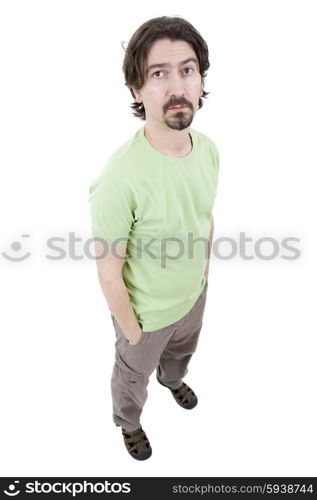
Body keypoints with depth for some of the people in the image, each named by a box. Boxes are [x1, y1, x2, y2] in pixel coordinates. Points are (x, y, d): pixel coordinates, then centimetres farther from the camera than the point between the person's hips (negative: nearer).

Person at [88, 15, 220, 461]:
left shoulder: (208, 148, -15)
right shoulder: (119, 179, -38)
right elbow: (110, 275, -26)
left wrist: (204, 269, 12)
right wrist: (132, 332, -14)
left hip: (194, 294, 6)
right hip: (147, 312, -5)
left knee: (181, 352, 37)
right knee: (134, 376, 26)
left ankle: (172, 380, 71)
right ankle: (128, 422, 59)